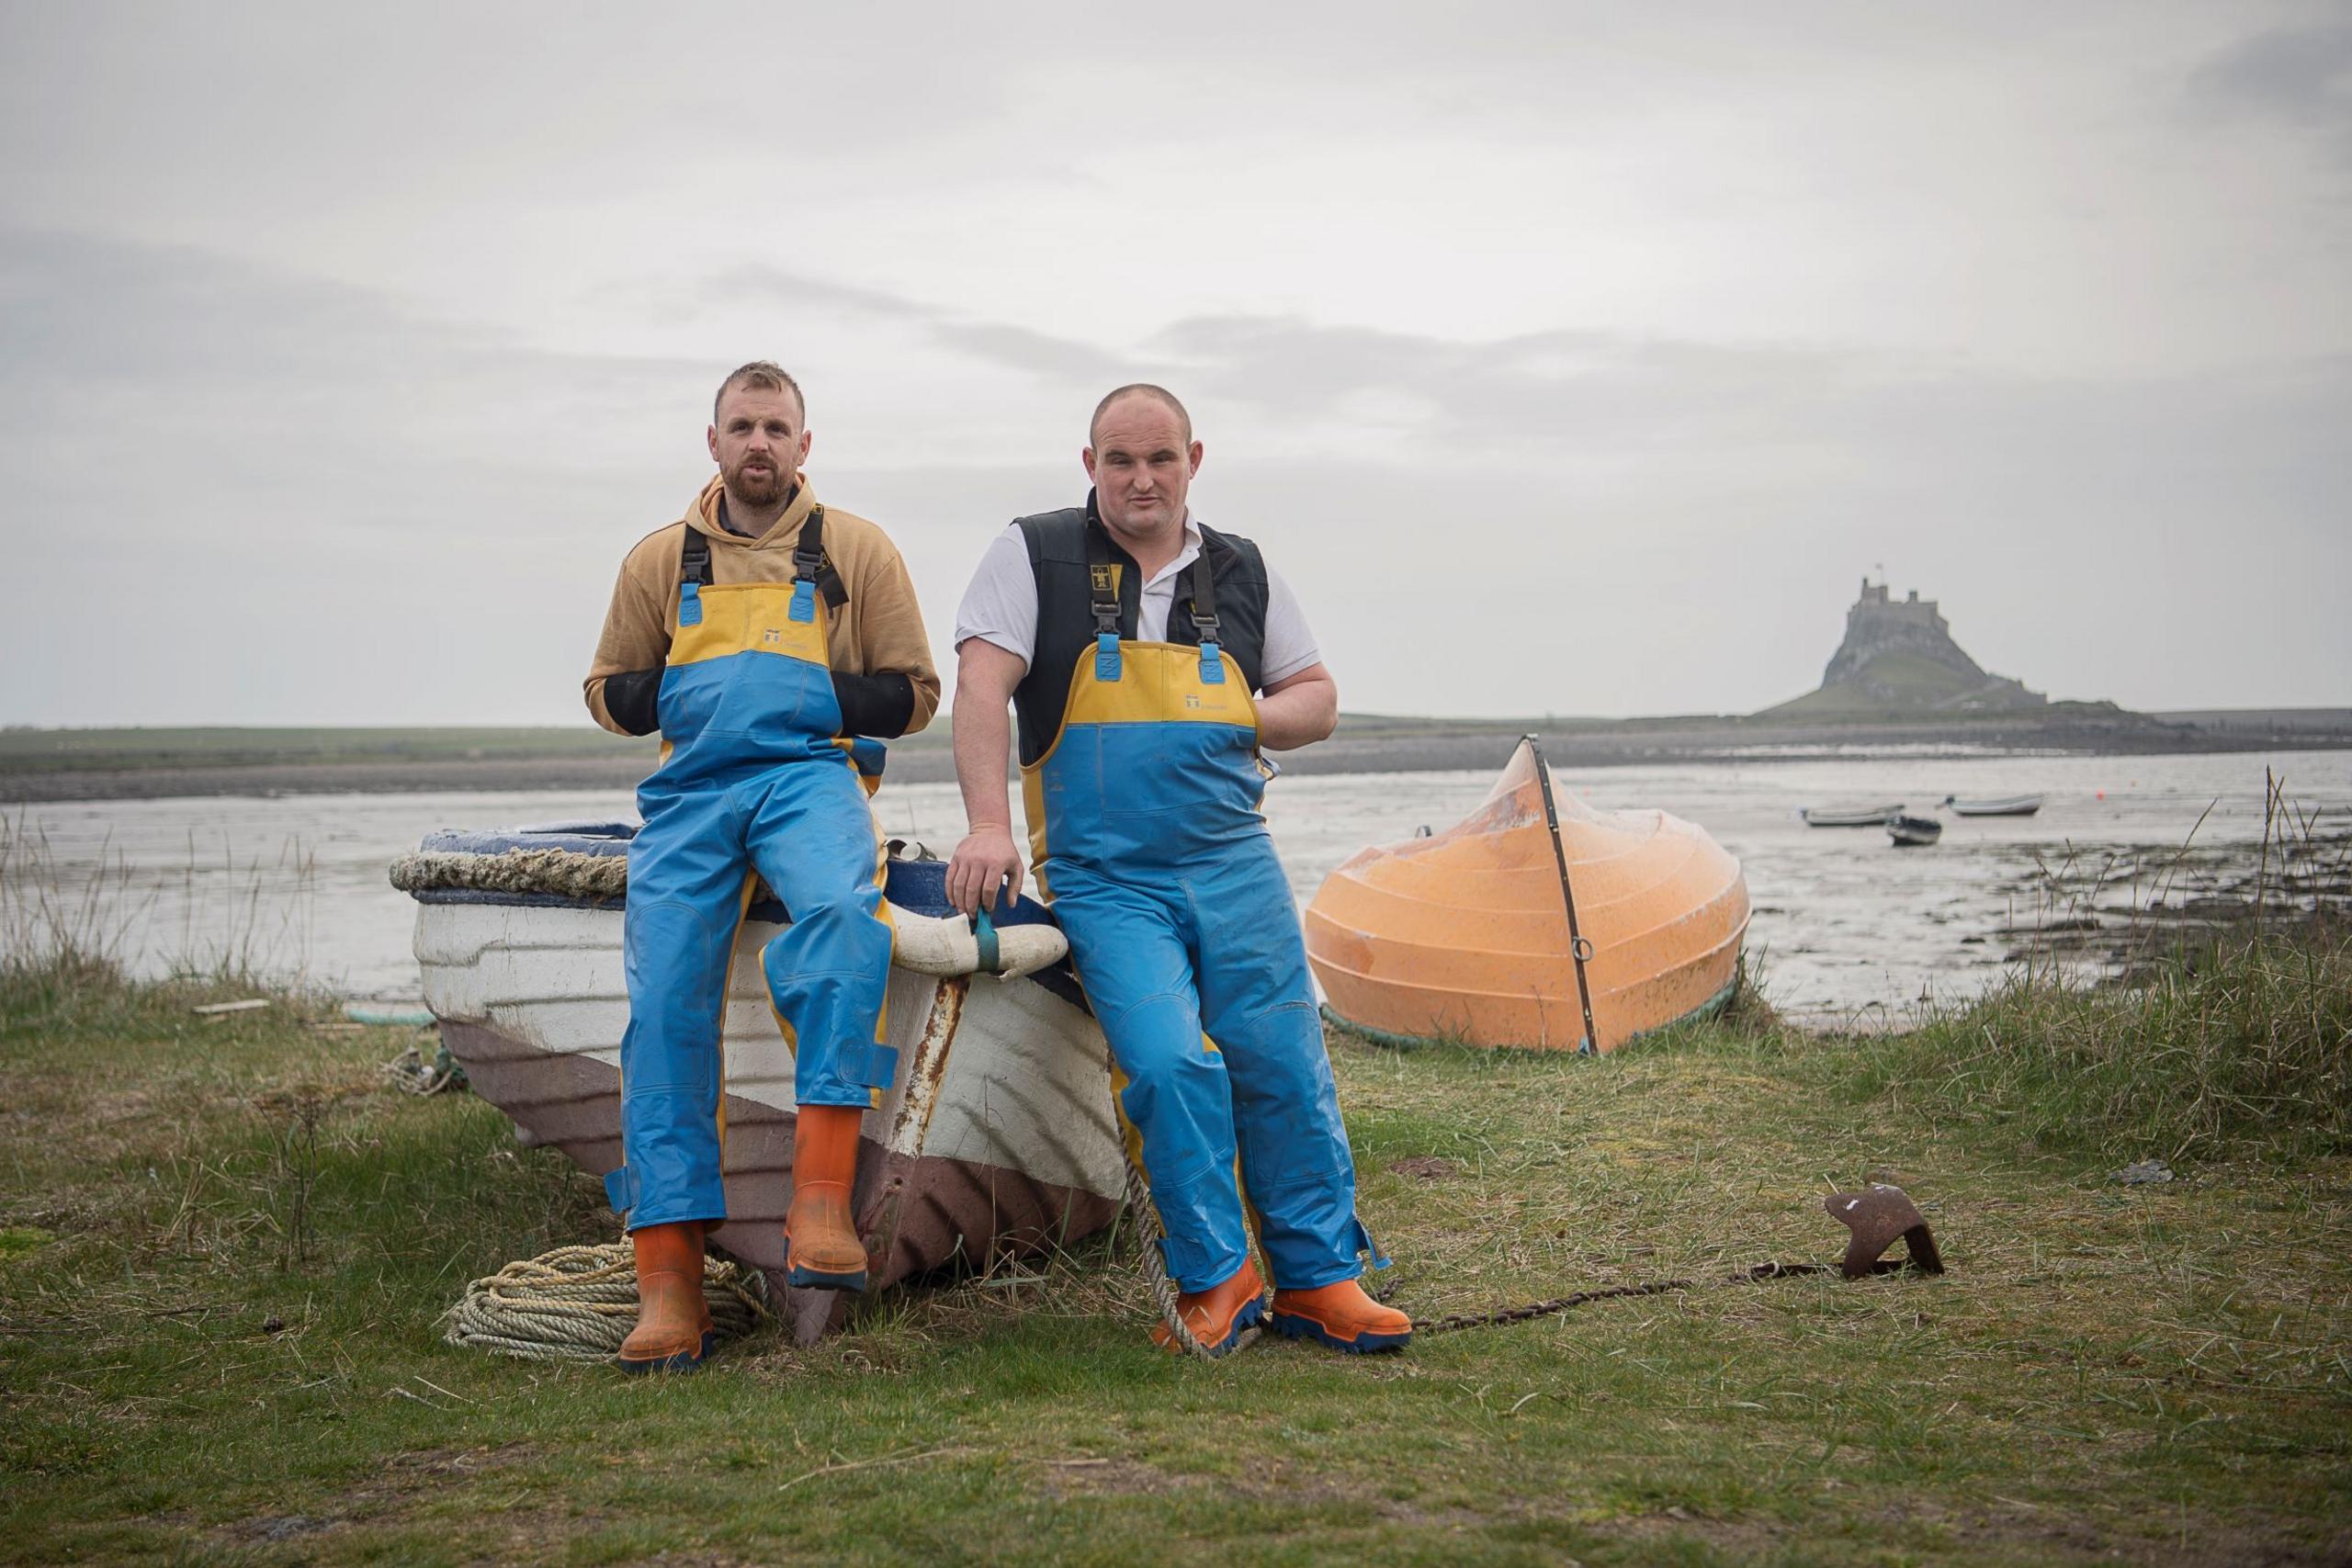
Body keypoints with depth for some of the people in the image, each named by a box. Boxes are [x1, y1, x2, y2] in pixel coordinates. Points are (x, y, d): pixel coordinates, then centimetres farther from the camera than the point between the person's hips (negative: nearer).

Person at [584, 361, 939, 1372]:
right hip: (690, 789, 2)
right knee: (664, 1005, -15)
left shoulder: (856, 551, 13)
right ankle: (670, 1287, -14)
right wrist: (694, 693, 5)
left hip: (812, 776, -2)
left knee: (842, 911, -36)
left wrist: (812, 695, -4)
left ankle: (820, 1201, -38)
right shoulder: (660, 561, 19)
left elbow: (912, 695, 13)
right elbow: (611, 693, 26)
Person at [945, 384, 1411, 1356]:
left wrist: (1244, 721, -2)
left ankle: (1320, 1280, 11)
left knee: (1285, 1067, -1)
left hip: (1234, 864, 3)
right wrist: (989, 827, -21)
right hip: (1104, 877, -3)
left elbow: (1316, 697, 20)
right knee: (1168, 1064, -18)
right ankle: (1216, 1280, -3)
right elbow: (982, 686, -7)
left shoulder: (1243, 573, 13)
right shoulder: (1036, 555, 3)